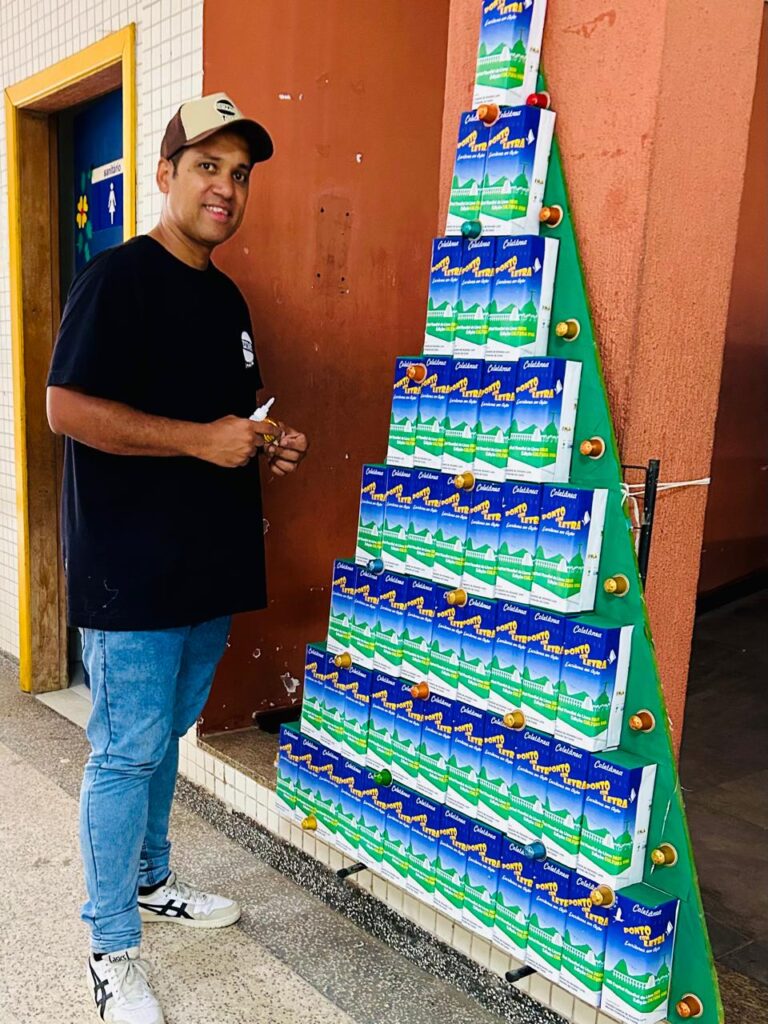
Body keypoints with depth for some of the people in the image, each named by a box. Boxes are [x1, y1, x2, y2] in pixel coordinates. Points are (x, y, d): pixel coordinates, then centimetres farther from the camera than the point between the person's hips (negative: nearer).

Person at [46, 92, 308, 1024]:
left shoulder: (226, 297, 15)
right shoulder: (118, 277, -11)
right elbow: (67, 408, -19)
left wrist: (265, 450, 5)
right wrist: (201, 440, -21)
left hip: (208, 564, 8)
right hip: (130, 569, -8)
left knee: (166, 737, 20)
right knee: (127, 752, 2)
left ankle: (148, 881, 40)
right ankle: (112, 949, 19)